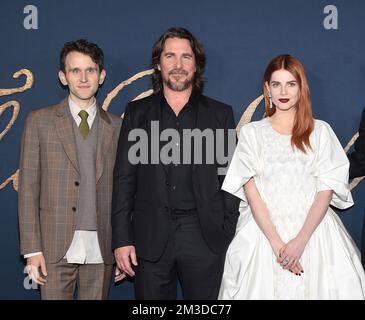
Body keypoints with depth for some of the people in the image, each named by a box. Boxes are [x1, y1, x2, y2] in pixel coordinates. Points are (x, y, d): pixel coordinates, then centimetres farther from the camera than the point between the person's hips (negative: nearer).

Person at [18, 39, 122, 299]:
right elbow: (28, 187, 0)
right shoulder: (40, 121, 3)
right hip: (56, 247, -1)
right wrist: (32, 249, -6)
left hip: (101, 247, 2)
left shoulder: (116, 126, 8)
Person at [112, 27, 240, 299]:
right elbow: (124, 179, 6)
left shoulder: (220, 114, 8)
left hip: (205, 237, 0)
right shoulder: (137, 112, 9)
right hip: (151, 238, 1)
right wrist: (121, 239, -1)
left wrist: (229, 236, -1)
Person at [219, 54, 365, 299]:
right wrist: (276, 242, -13)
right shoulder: (251, 133, 7)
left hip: (313, 231, 0)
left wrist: (300, 240, -14)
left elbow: (326, 190, -1)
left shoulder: (321, 131, 6)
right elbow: (251, 191, -1)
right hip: (263, 232, 0)